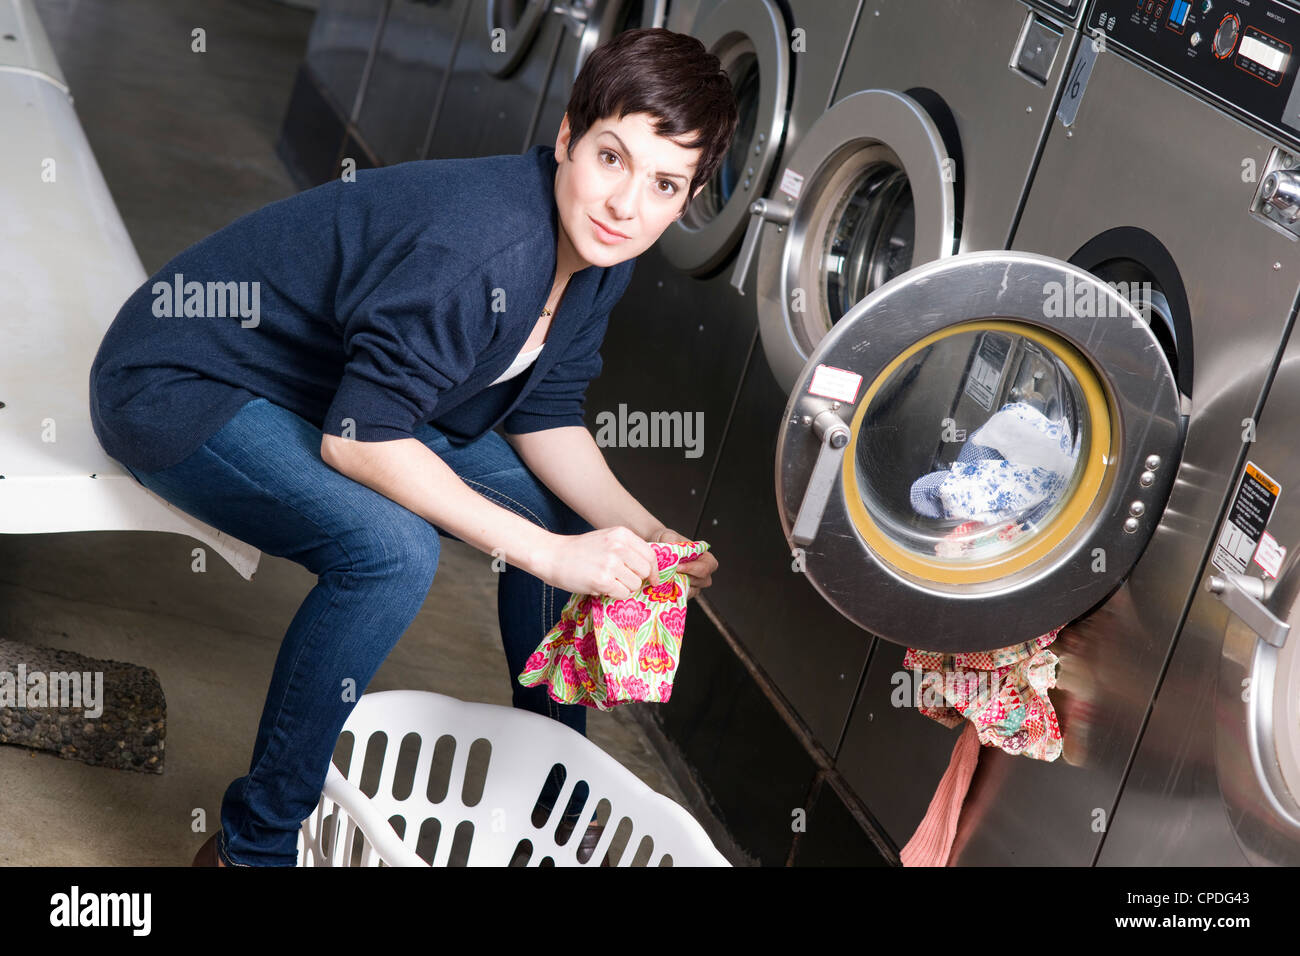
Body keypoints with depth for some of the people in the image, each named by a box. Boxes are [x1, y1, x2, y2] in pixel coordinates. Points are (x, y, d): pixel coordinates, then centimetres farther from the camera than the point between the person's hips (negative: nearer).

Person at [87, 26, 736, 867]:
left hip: (344, 388, 9)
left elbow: (544, 418, 3)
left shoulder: (601, 259, -6)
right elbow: (357, 440, -33)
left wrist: (644, 534, -13)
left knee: (563, 507, 6)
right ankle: (254, 844, -15)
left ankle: (555, 788, 23)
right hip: (179, 382, -9)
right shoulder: (482, 250, -35)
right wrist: (550, 554, -32)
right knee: (391, 551, -33)